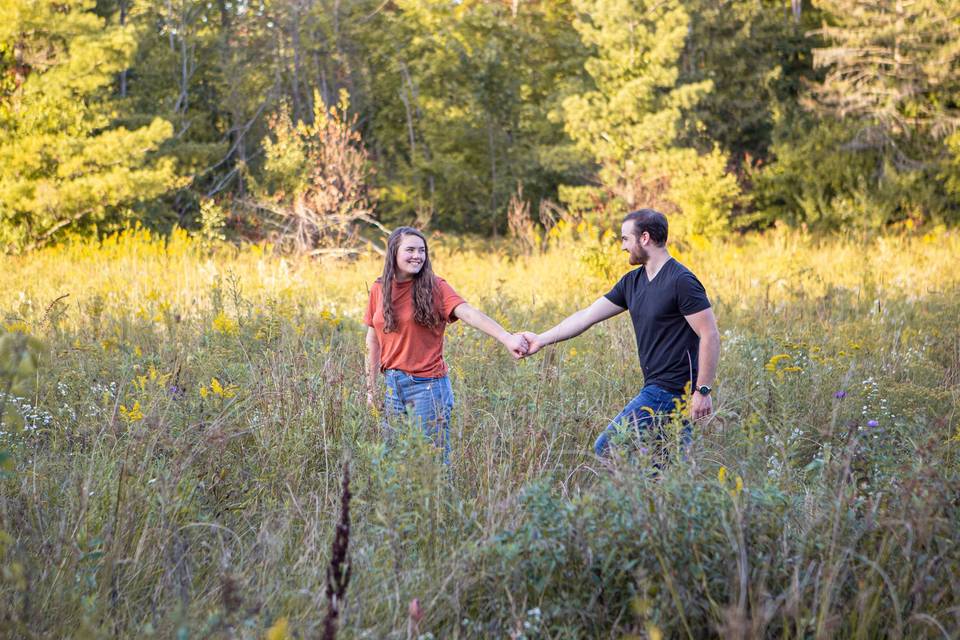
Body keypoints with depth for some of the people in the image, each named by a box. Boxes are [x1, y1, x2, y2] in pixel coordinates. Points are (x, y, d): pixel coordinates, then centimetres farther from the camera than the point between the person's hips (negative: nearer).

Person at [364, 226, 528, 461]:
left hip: (428, 385, -4)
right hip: (392, 384, 4)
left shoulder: (434, 287, -7)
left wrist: (507, 338, -38)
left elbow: (469, 313, -23)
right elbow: (373, 342, 12)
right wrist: (371, 388, 12)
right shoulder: (378, 290, 5)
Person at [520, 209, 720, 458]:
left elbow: (710, 336, -16)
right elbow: (588, 315, 15)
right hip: (656, 386, 8)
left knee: (606, 449, -9)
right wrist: (542, 340, 14)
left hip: (668, 390, -8)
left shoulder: (681, 281, -14)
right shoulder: (632, 282, 12)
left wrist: (703, 391, -18)